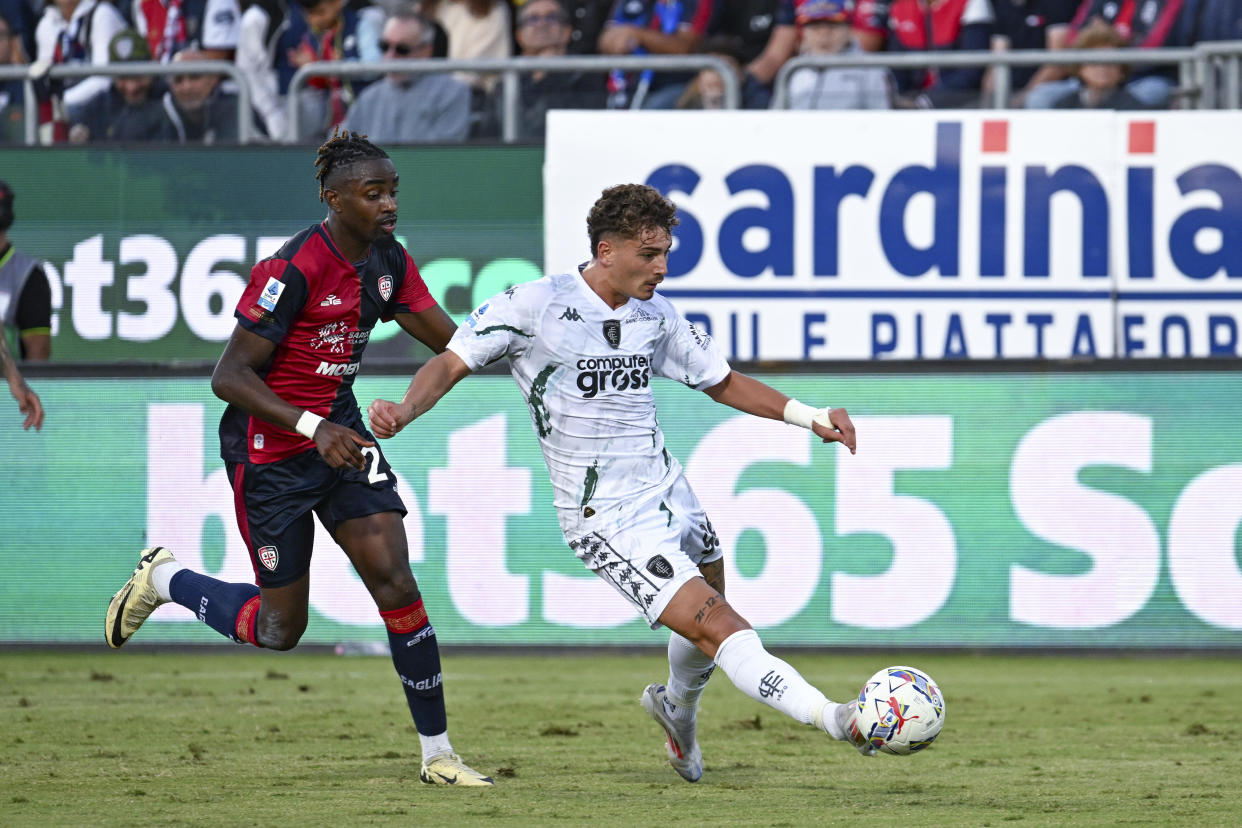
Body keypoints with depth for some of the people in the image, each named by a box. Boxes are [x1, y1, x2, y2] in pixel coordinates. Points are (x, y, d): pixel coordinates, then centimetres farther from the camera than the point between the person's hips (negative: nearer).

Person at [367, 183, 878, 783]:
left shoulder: (654, 313, 5)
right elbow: (451, 362, -8)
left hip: (667, 488, 7)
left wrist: (808, 416, 5)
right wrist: (404, 410, -28)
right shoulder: (534, 306, -12)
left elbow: (722, 382, 16)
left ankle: (677, 708, 50)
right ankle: (835, 721, -27)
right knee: (716, 627, -18)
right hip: (607, 519, -7)